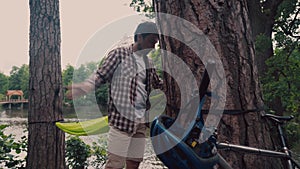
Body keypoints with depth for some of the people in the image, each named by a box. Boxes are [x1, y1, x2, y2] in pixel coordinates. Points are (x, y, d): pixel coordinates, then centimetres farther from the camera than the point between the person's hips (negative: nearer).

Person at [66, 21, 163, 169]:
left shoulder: (148, 62, 16)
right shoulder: (119, 54, -3)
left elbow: (158, 84, 27)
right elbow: (100, 76, -7)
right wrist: (82, 87, -24)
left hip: (141, 121, 7)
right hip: (121, 118, -7)